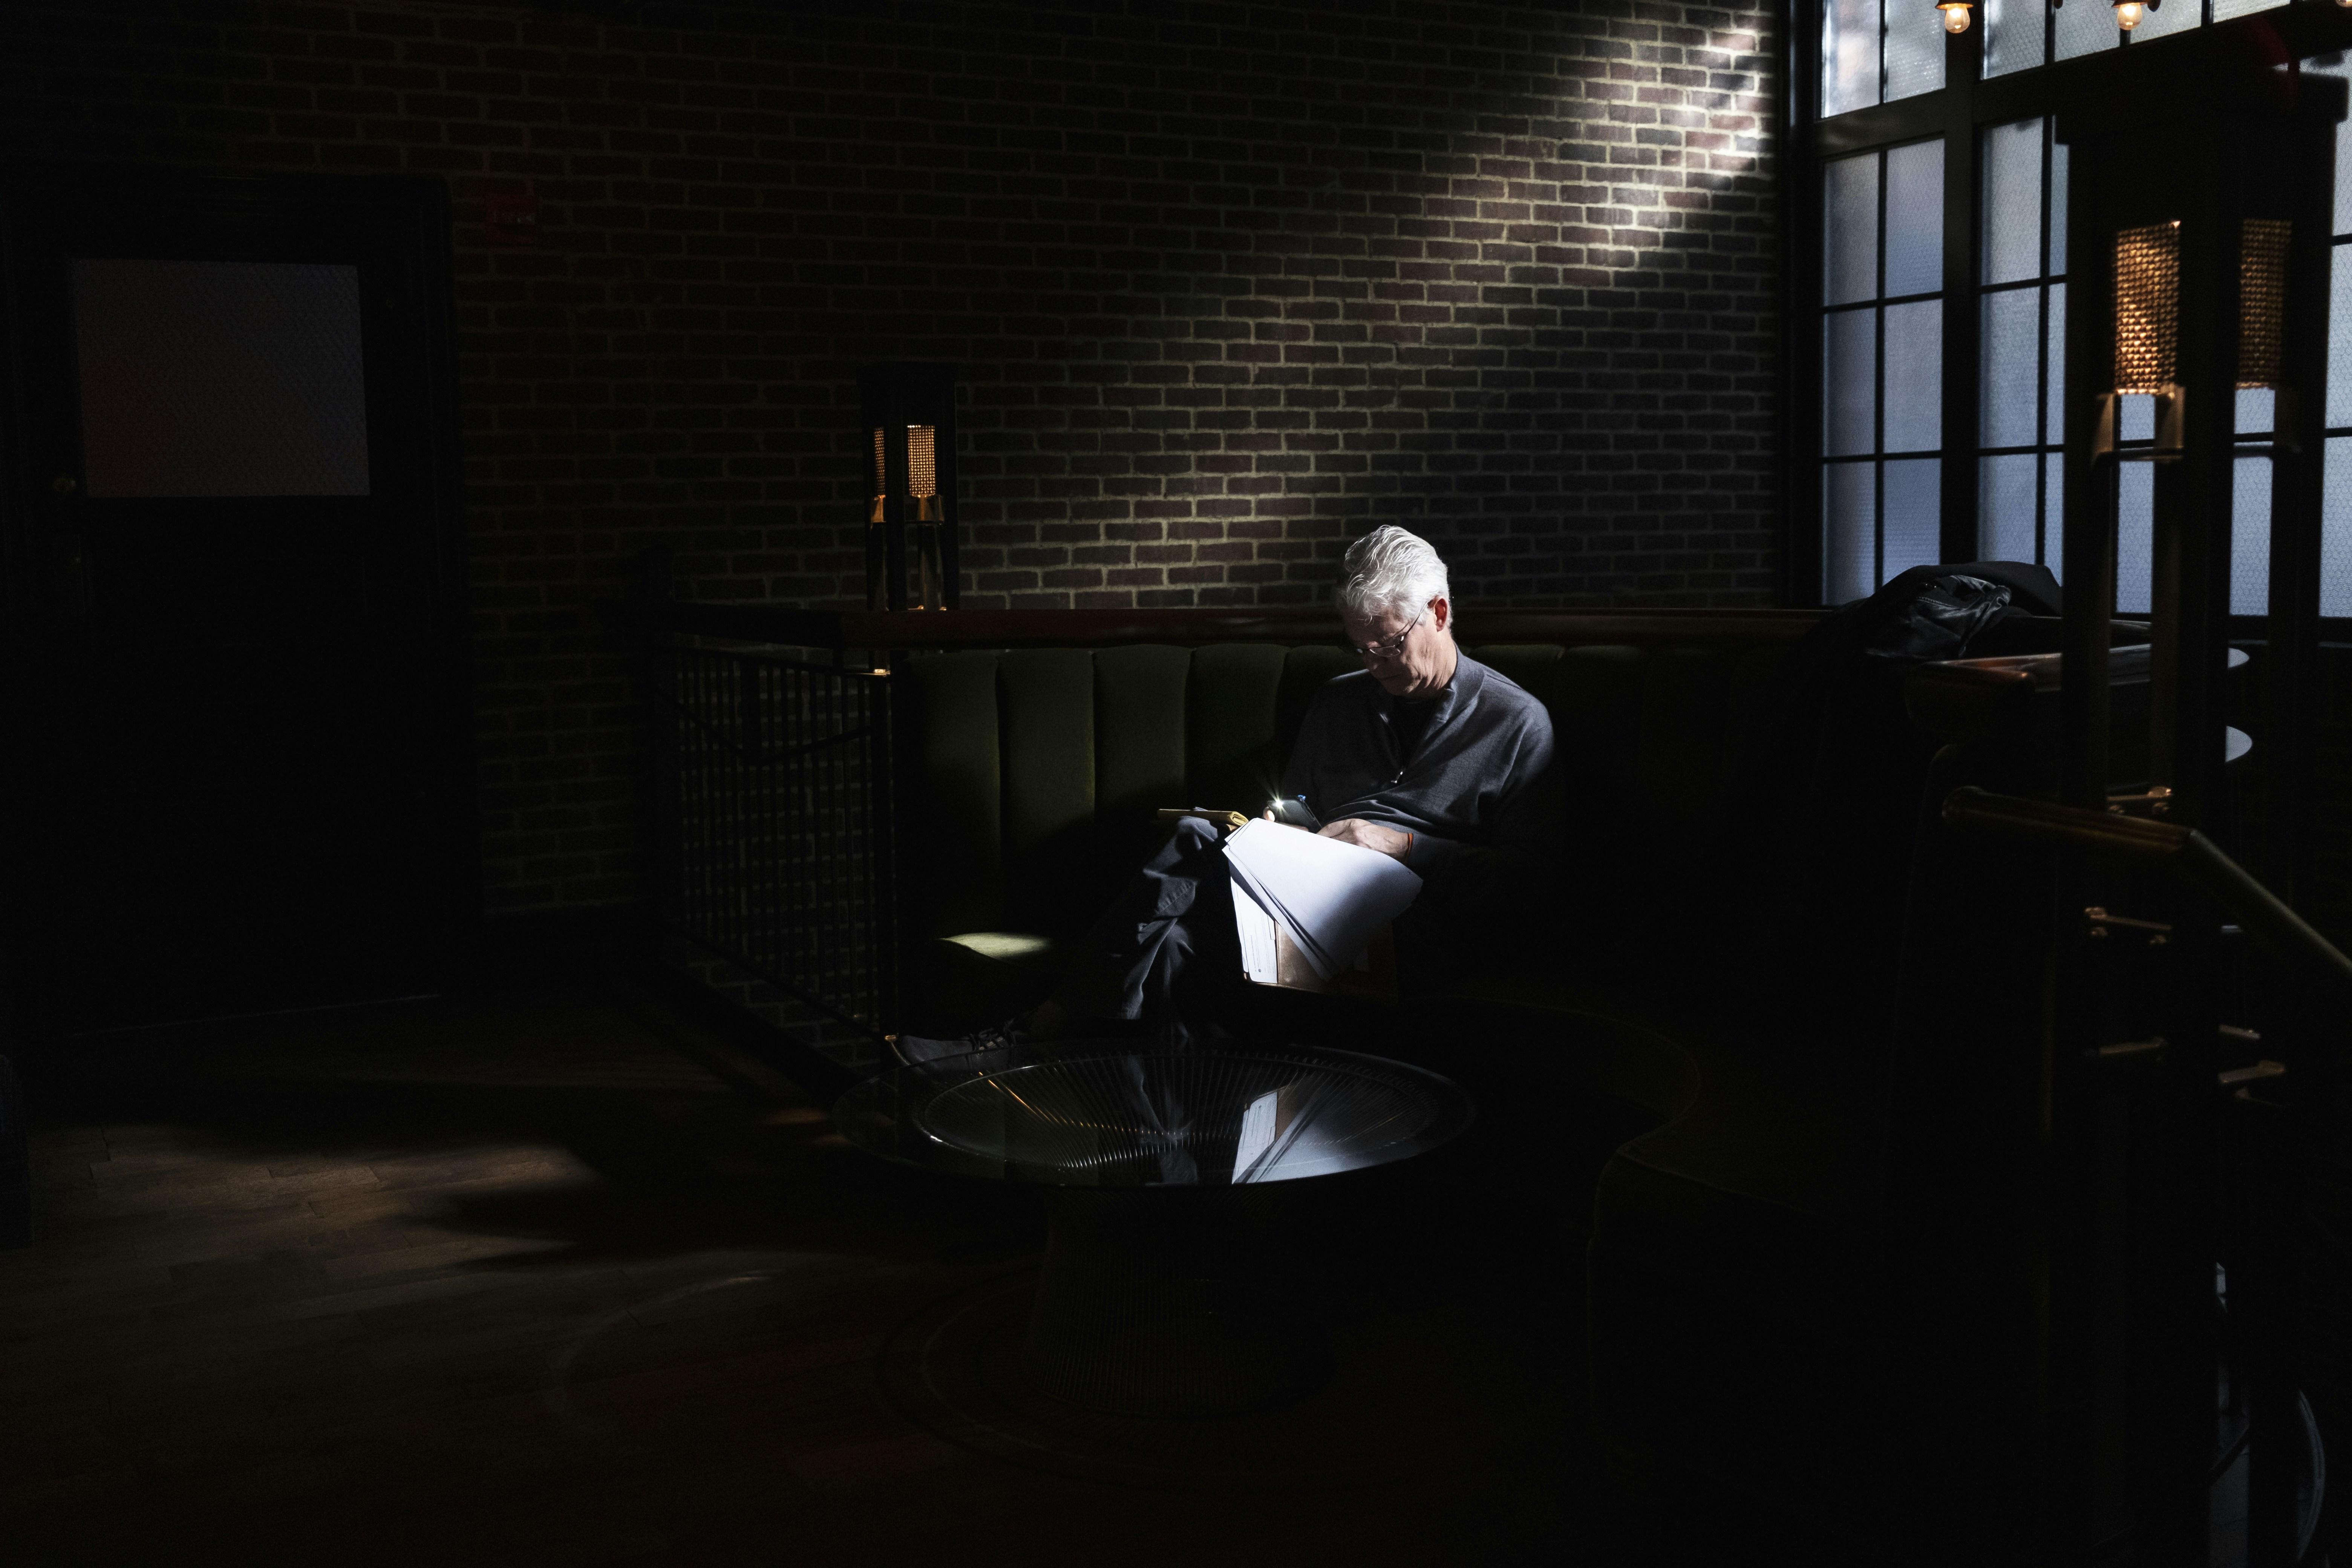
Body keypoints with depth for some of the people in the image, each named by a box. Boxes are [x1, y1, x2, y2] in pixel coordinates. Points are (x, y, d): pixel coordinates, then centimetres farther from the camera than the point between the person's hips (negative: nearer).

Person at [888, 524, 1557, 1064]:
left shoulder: (1518, 721, 7)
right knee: (1198, 837, -30)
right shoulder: (1338, 703, 24)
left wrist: (1403, 844, -9)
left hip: (1410, 921, -5)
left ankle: (1045, 1025, -33)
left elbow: (1519, 862, 0)